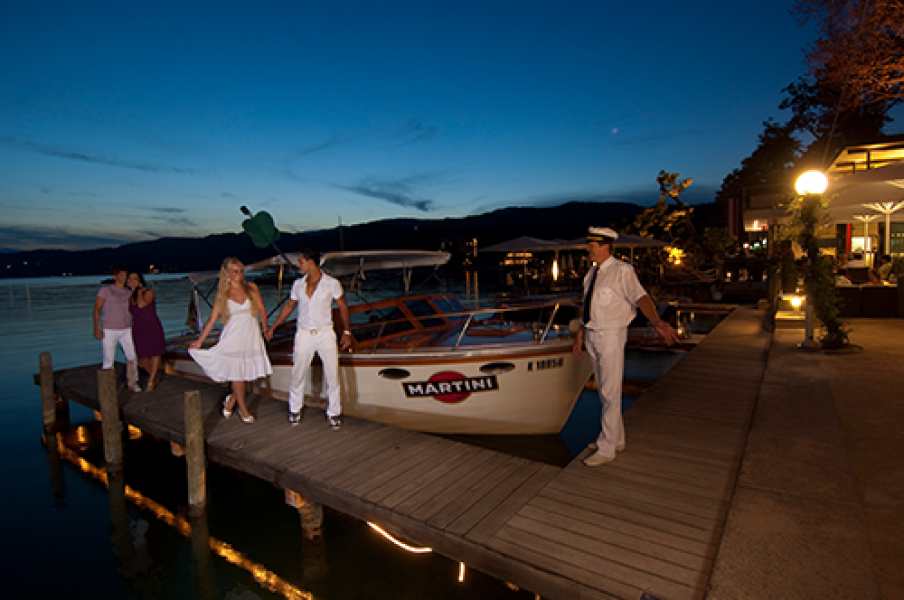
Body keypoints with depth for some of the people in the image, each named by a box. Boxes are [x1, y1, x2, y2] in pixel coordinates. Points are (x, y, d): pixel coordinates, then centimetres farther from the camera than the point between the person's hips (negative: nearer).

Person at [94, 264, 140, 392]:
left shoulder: (129, 293, 10)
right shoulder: (105, 290, -4)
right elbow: (97, 310, -5)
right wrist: (97, 329, -12)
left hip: (126, 330, 4)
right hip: (109, 331, -4)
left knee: (132, 357, 2)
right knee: (109, 360, 1)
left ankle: (132, 383, 15)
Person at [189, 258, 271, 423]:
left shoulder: (252, 288, 4)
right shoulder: (222, 294, 2)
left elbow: (262, 310, 9)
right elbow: (212, 319, 3)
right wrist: (199, 341, 1)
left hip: (251, 336, 2)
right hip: (232, 337, -2)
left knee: (247, 372, 3)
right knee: (236, 373, 0)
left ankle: (231, 400, 29)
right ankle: (243, 409, 17)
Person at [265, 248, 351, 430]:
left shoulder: (332, 283, -6)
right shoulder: (298, 284, 4)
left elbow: (343, 307, 1)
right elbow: (289, 306, 16)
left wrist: (346, 332, -3)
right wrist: (272, 327, 18)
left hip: (325, 333, -2)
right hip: (304, 334, 3)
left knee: (332, 375, 0)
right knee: (298, 374, 7)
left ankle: (333, 413, 16)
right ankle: (295, 409, 29)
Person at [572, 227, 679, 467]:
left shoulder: (622, 271, -15)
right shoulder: (593, 272, 8)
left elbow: (640, 297, -29)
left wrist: (657, 322, -45)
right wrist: (580, 336, 17)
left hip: (611, 336, -8)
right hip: (593, 335, 8)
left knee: (610, 393, 0)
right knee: (603, 391, 18)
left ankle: (607, 449, 13)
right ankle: (616, 439, 35)